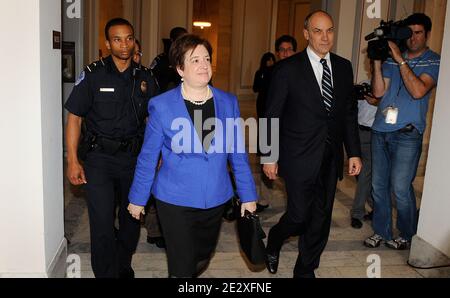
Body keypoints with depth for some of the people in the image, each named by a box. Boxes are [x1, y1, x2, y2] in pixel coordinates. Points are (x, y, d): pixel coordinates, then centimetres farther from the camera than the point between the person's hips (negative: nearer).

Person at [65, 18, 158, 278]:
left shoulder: (144, 78, 4)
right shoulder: (93, 75, -5)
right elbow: (74, 118, -3)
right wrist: (73, 160, -9)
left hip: (134, 158, 3)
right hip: (99, 159, -3)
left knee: (132, 217, 15)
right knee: (102, 223, -3)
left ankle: (123, 266, 38)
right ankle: (106, 273, 16)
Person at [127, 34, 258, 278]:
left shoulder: (228, 103, -1)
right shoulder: (162, 106, -10)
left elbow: (238, 154, 4)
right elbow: (148, 157, -2)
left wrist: (248, 195, 5)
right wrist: (138, 198, 4)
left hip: (216, 200, 4)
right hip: (175, 202, -3)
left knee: (202, 259, 24)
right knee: (181, 268, 6)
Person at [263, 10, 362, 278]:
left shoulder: (344, 67, 7)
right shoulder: (288, 68, -7)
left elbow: (349, 113, 11)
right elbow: (272, 116, -4)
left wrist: (354, 152, 6)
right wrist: (270, 157, -5)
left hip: (331, 159, 5)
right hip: (300, 158, -4)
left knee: (321, 219, 11)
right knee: (299, 216, -1)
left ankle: (305, 271, 31)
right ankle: (273, 242, 33)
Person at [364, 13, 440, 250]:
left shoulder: (434, 62, 1)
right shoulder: (391, 59, 12)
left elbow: (418, 91, -15)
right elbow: (378, 92, 4)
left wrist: (401, 60, -15)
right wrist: (377, 63, -7)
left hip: (407, 133, -4)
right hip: (380, 130, 4)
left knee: (400, 188, -4)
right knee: (378, 185, 9)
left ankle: (407, 235, 16)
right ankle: (381, 231, 23)